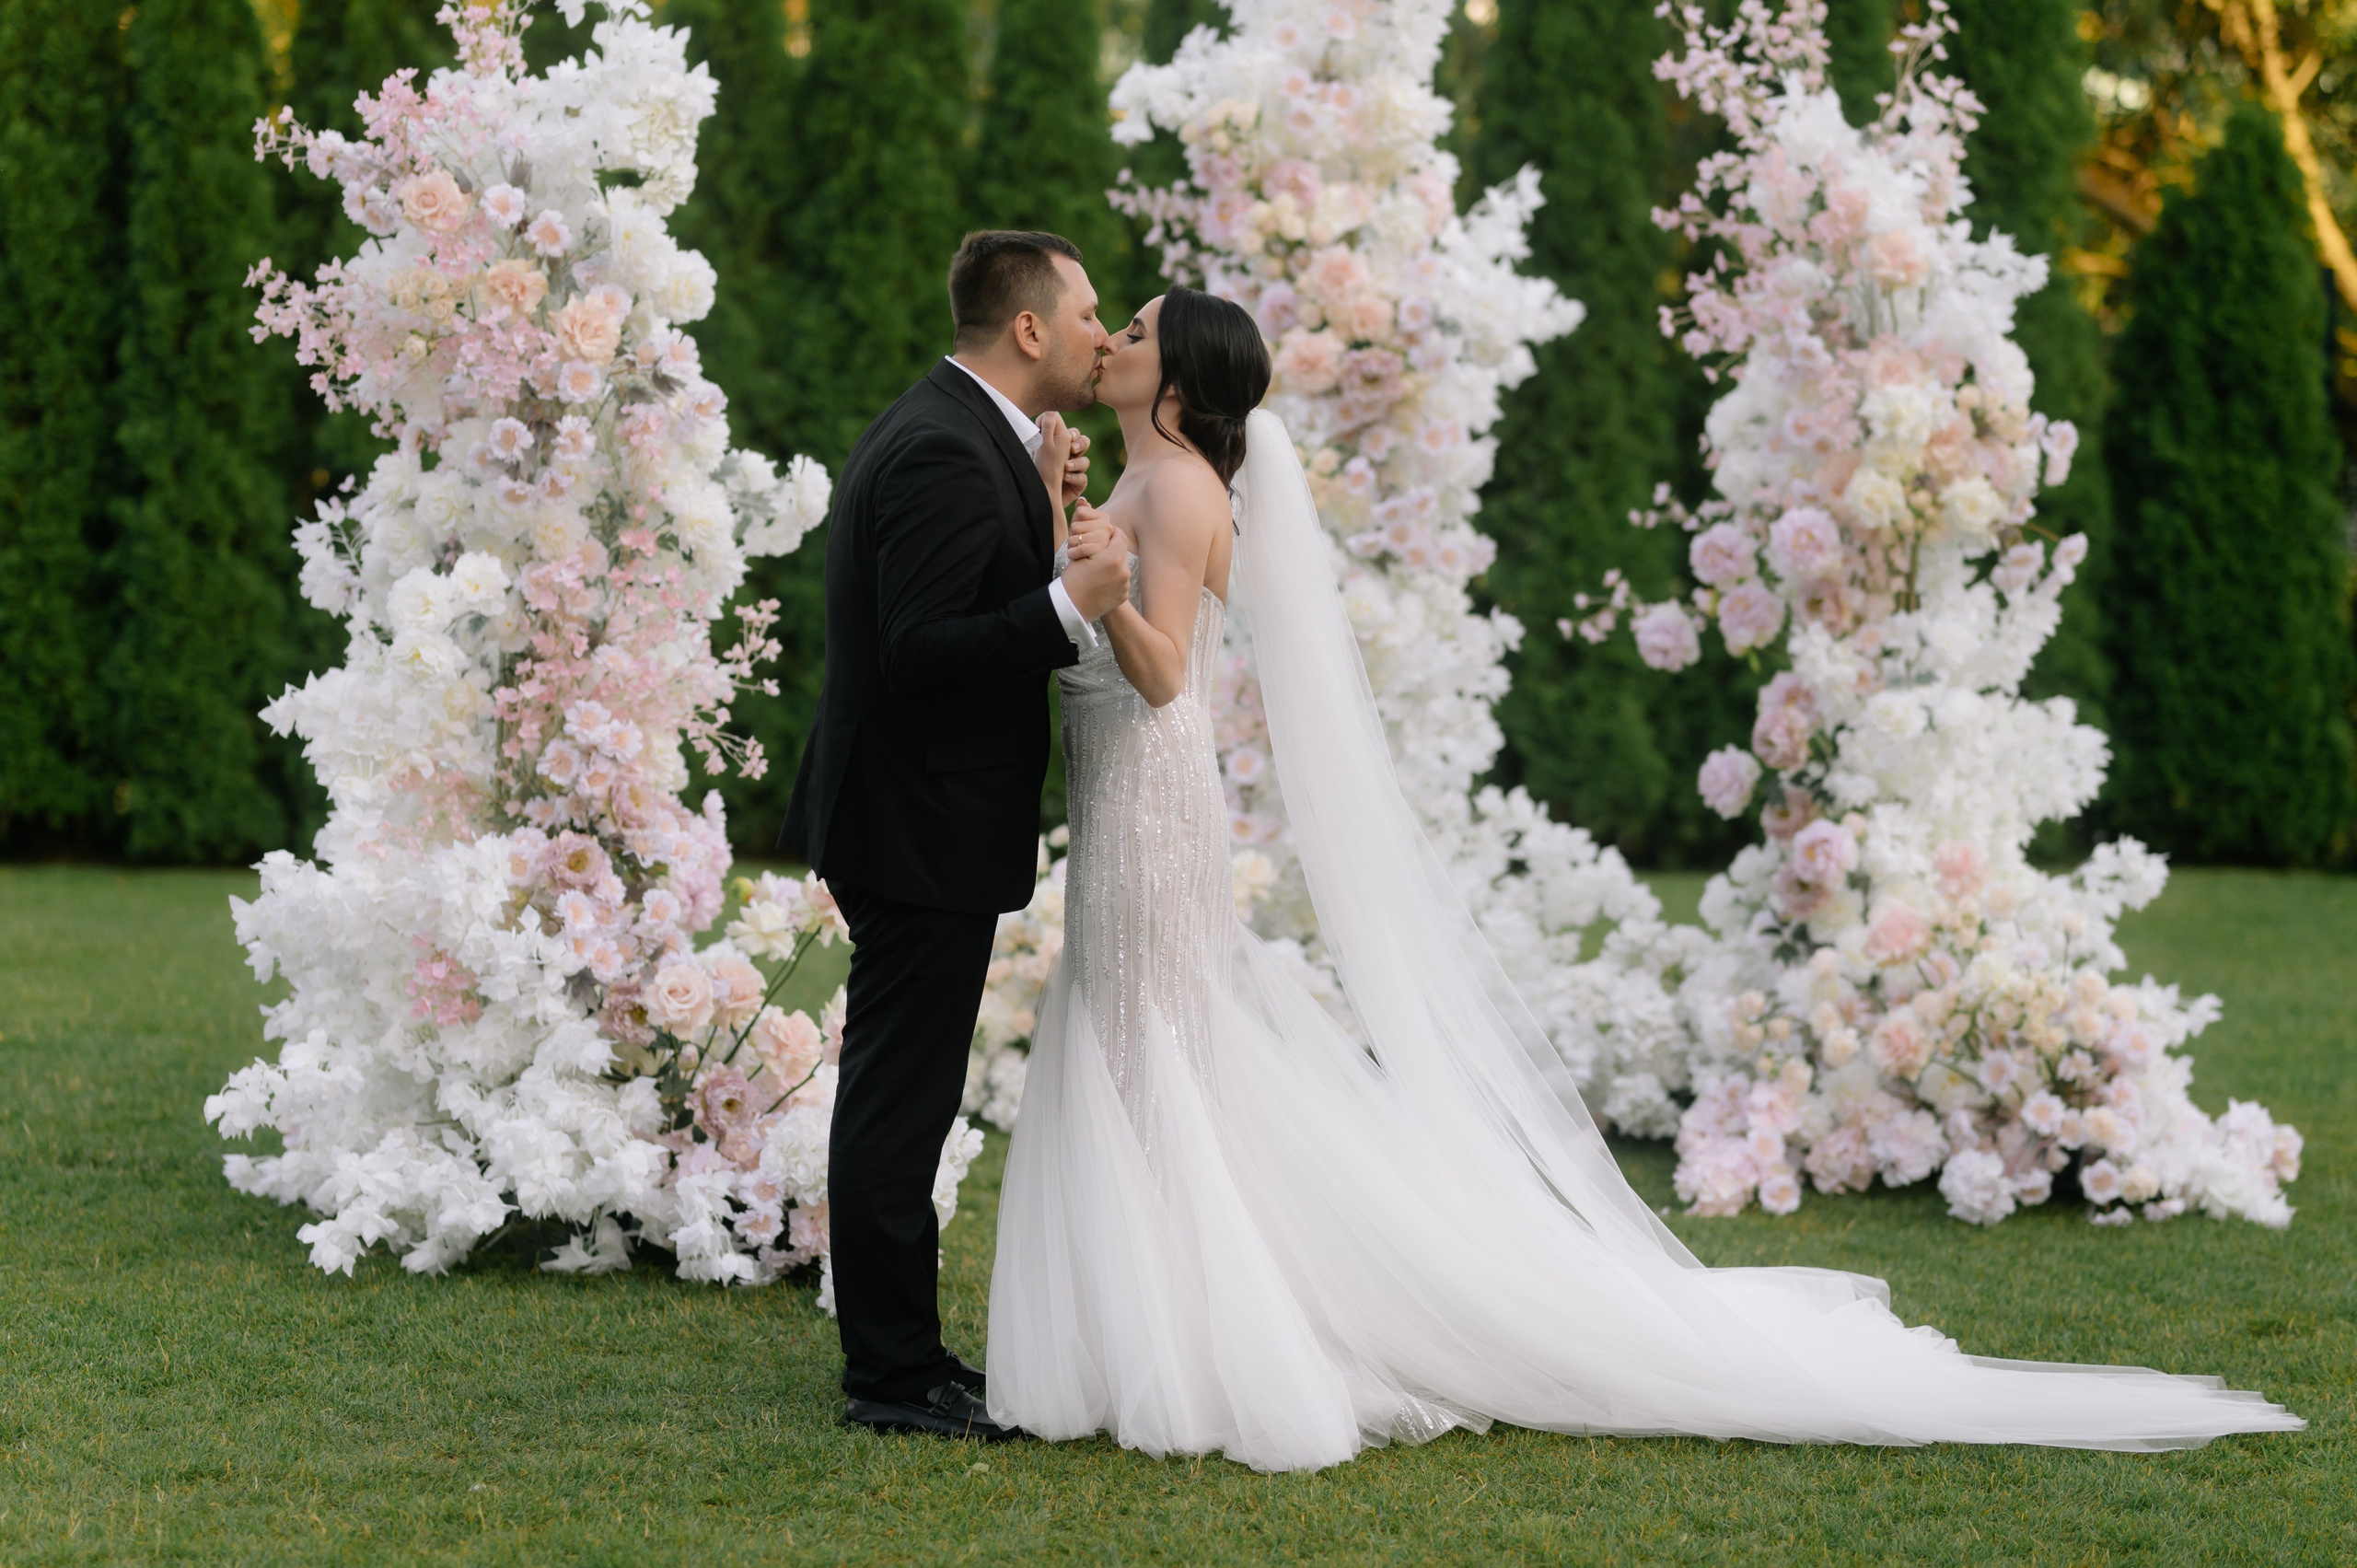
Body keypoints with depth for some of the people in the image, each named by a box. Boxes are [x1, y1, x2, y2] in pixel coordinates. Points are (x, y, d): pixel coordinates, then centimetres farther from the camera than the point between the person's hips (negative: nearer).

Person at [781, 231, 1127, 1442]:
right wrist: (1069, 604, -33)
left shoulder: (954, 433, 13)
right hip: (924, 830, -11)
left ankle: (898, 1354, 25)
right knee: (898, 1101, -3)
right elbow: (920, 653, -26)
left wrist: (1042, 513, 7)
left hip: (912, 824, 11)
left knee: (897, 1099, 16)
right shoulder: (946, 454, -20)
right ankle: (892, 1375, 4)